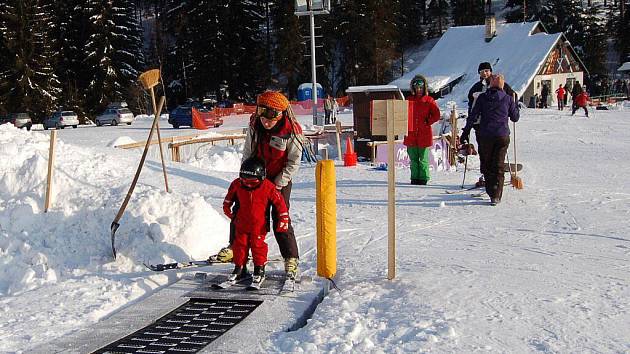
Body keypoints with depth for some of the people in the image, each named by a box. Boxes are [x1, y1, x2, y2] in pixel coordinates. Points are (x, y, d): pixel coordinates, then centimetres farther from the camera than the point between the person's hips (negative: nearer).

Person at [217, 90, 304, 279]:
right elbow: (247, 152, 4)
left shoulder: (292, 131, -22)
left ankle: (291, 258, 3)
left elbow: (293, 162, -14)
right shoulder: (254, 125, -9)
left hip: (280, 180, -5)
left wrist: (278, 184, -16)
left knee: (280, 219, -9)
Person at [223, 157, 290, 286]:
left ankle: (259, 270, 11)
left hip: (259, 225, -3)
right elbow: (228, 199, 14)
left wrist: (283, 220, -8)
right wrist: (228, 210, 19)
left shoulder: (268, 187, -17)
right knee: (240, 245, 8)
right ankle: (239, 269, 21)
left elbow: (280, 203, -9)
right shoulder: (237, 185, -7)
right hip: (241, 224, 3)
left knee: (258, 245, -1)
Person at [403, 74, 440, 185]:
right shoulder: (409, 100, 11)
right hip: (411, 134, 3)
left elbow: (436, 115, 1)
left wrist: (427, 122, -7)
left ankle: (423, 178, 6)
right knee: (413, 159, 7)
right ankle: (415, 178, 14)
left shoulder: (429, 100, 2)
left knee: (423, 159, 0)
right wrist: (406, 126, 3)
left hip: (424, 134, -3)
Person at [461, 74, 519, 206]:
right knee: (498, 165, 1)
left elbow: (473, 116, -2)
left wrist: (465, 133, 3)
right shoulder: (508, 99, 2)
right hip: (502, 136, 0)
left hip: (485, 136, 0)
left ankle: (490, 191, 20)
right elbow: (515, 118, 11)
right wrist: (515, 105, 29)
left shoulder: (482, 97, 1)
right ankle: (496, 195, -7)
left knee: (488, 164, 14)